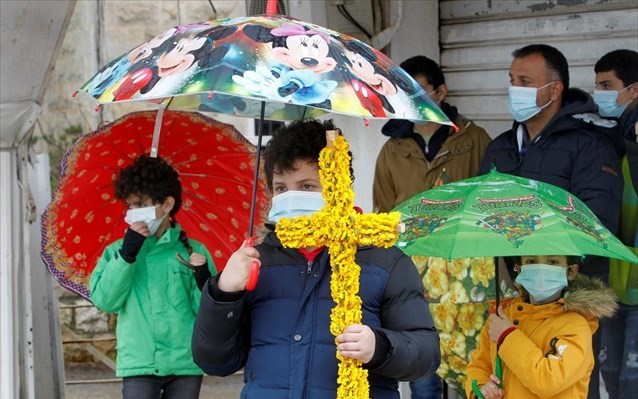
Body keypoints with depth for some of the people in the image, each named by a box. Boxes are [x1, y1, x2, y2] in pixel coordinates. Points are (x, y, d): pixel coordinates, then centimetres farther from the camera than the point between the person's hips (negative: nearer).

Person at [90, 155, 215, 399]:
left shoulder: (193, 251, 4)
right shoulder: (117, 251, 7)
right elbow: (104, 300, -7)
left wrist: (204, 280, -18)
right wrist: (127, 253, -13)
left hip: (185, 364, 0)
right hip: (139, 365, 0)